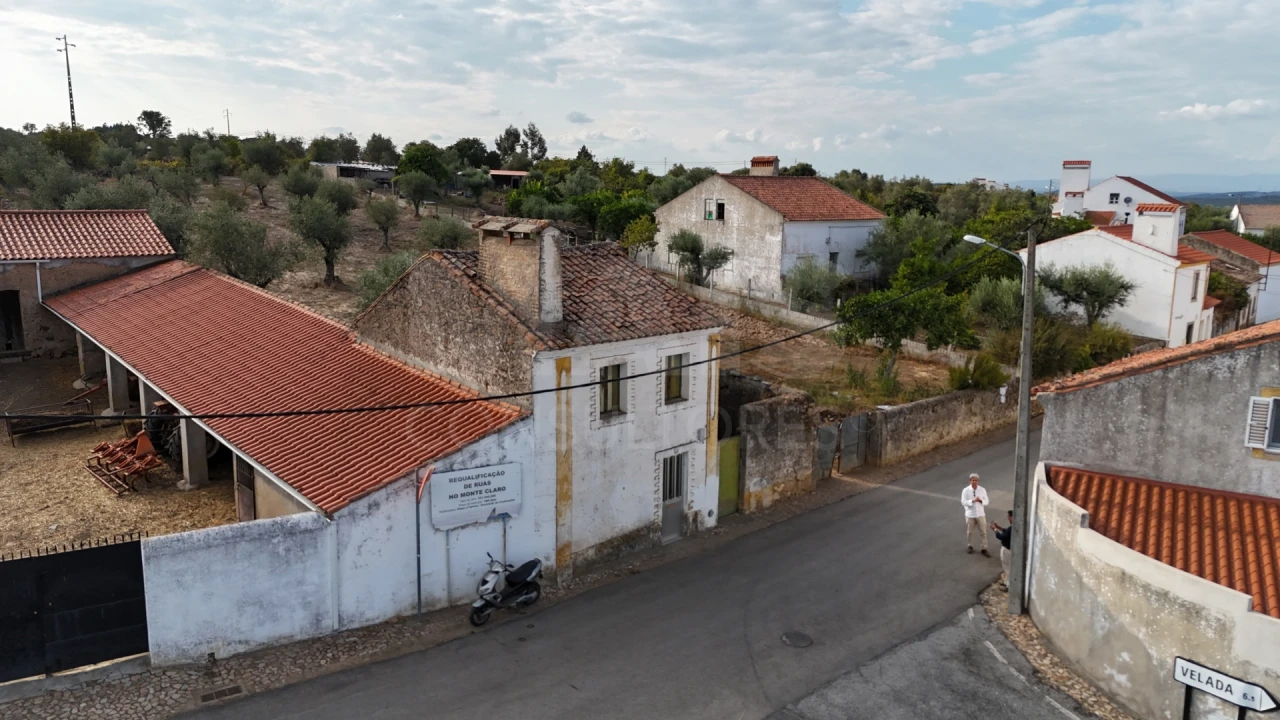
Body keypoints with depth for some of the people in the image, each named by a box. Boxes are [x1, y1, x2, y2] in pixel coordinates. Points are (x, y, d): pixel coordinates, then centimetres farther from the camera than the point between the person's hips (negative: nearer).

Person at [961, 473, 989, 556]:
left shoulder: (982, 490, -5)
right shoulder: (966, 490, -11)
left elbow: (986, 501, -1)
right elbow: (963, 502, -14)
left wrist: (980, 500, -22)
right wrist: (972, 501, -27)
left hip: (980, 514, 1)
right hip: (970, 515, -1)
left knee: (983, 532, 5)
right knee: (969, 532, 14)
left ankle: (984, 549, 16)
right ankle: (970, 546, 33)